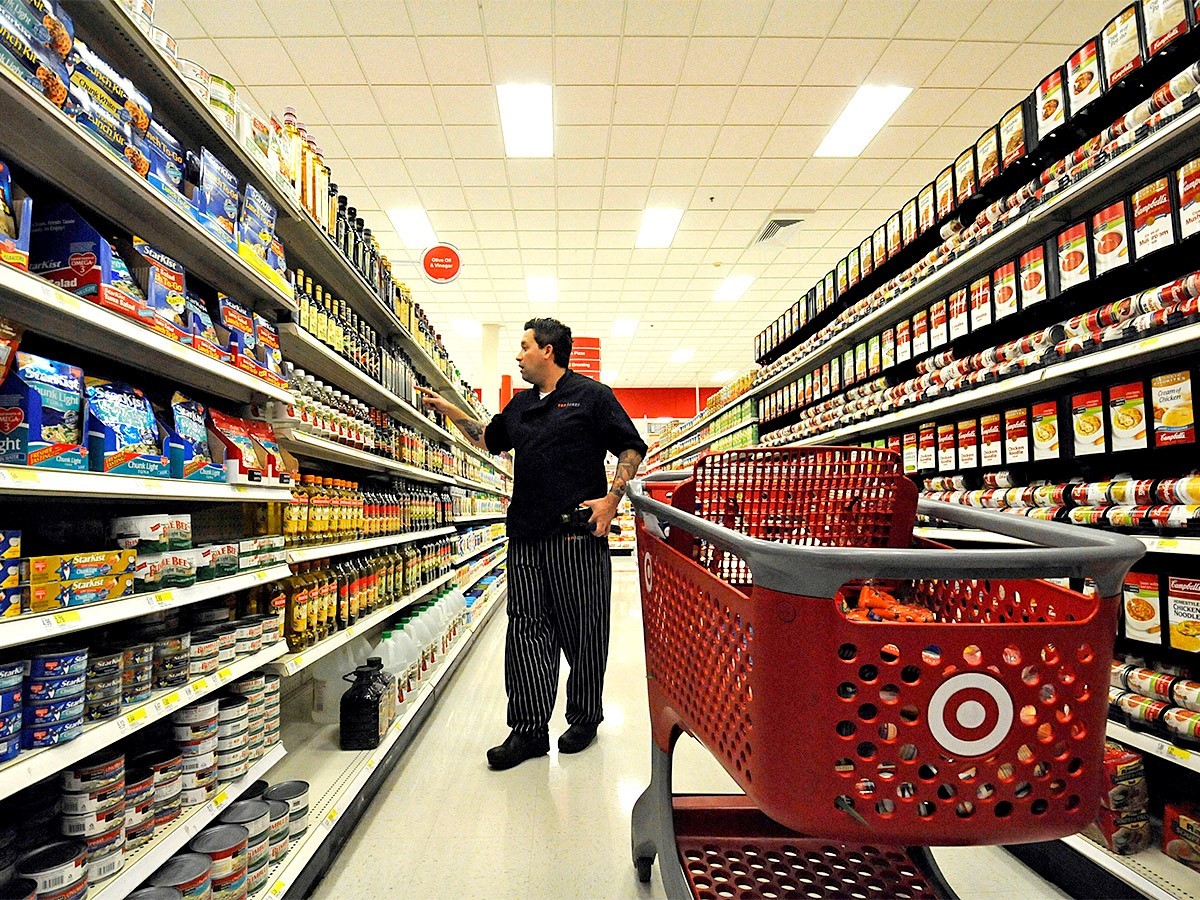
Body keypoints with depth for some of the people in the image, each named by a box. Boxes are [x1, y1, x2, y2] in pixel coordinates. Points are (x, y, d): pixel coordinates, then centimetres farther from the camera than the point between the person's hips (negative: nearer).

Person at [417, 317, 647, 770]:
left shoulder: (590, 395, 2)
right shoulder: (520, 405, 20)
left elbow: (632, 448, 0)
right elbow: (488, 438, 36)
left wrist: (612, 498, -12)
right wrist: (448, 408, 30)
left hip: (578, 534, -6)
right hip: (526, 537, 6)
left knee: (582, 631, 4)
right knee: (526, 628, 4)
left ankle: (584, 717, 23)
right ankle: (529, 729, 12)